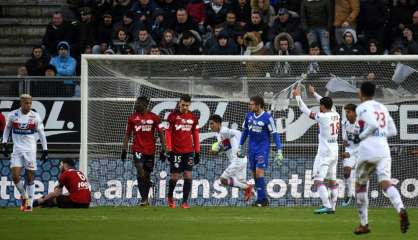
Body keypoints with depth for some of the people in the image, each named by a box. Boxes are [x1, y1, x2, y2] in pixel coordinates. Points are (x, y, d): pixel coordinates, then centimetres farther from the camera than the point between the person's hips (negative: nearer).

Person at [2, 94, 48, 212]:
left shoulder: (35, 117, -4)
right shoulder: (12, 115, -2)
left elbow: (41, 134, 5)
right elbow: (7, 129, 14)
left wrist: (45, 150, 4)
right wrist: (4, 144, 7)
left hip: (30, 150, -1)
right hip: (17, 150, 1)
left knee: (30, 177, -1)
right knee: (15, 176, -9)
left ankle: (29, 204, 7)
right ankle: (24, 196, 16)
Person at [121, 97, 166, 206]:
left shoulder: (154, 117, 1)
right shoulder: (132, 118, 4)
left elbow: (160, 134, 3)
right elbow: (127, 134, 9)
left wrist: (163, 149, -3)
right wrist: (124, 149, 3)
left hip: (150, 150, 1)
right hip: (138, 150, -1)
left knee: (147, 174, 7)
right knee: (140, 171, -16)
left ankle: (145, 199, 19)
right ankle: (143, 199, -18)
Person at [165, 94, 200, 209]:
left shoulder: (193, 118, 7)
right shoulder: (172, 116, -3)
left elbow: (195, 135, 12)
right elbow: (168, 134, -3)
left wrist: (197, 152, 9)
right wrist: (169, 150, -9)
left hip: (189, 151, 3)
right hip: (176, 151, -3)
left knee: (188, 176, -6)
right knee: (175, 176, 0)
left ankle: (185, 201, -2)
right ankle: (170, 197, 26)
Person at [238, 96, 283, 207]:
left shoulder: (267, 117, -12)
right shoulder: (249, 115, 4)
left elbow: (275, 134, -10)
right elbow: (245, 131, 16)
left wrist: (279, 152, -14)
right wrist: (240, 148, 18)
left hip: (263, 148, -6)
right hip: (252, 148, 6)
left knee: (259, 172, -16)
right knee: (254, 174, 6)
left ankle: (262, 199, -13)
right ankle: (262, 199, 13)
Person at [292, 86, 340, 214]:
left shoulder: (323, 117, -16)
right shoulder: (336, 115, 4)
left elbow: (306, 111, -6)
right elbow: (327, 105, 23)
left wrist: (297, 96, 7)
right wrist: (314, 93, 34)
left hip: (324, 152, -8)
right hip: (334, 152, 8)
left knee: (318, 180, -9)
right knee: (332, 180, 15)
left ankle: (327, 206, -20)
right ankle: (332, 206, 17)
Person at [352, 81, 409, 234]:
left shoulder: (362, 108, -1)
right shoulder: (382, 108, 20)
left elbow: (373, 124, -18)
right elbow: (393, 131, 21)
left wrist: (360, 136, -5)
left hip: (368, 149, -5)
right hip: (383, 150, 5)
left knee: (360, 185, 14)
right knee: (385, 182, -11)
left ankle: (364, 224, 17)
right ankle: (400, 209, -41)